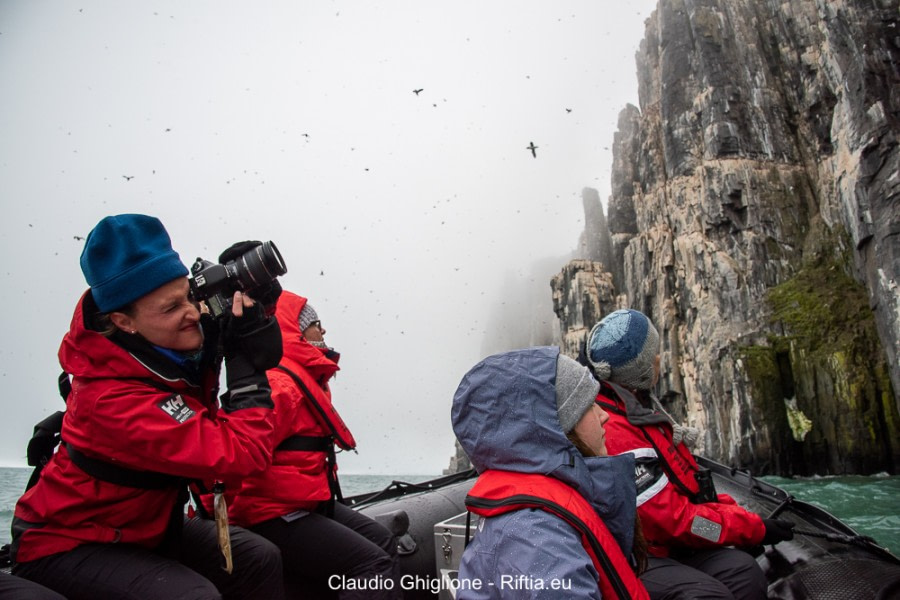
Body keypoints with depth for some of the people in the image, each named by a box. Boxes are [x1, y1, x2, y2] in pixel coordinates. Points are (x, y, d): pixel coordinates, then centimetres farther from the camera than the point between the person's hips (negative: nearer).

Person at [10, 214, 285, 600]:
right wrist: (248, 358, -34)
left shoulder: (166, 342, -15)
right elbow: (242, 455, -39)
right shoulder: (115, 399, -36)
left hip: (142, 524, 8)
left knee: (260, 560, -3)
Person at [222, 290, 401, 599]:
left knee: (383, 541, 12)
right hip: (275, 516, -11)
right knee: (374, 564, -17)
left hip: (305, 502, 11)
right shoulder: (279, 384, -20)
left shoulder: (305, 379, 14)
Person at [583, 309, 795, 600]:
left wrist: (736, 512, 2)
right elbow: (674, 519, -21)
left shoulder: (638, 408, 10)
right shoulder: (614, 433, -24)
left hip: (663, 545, 9)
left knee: (743, 570, -12)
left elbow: (687, 482, 16)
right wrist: (756, 527, -10)